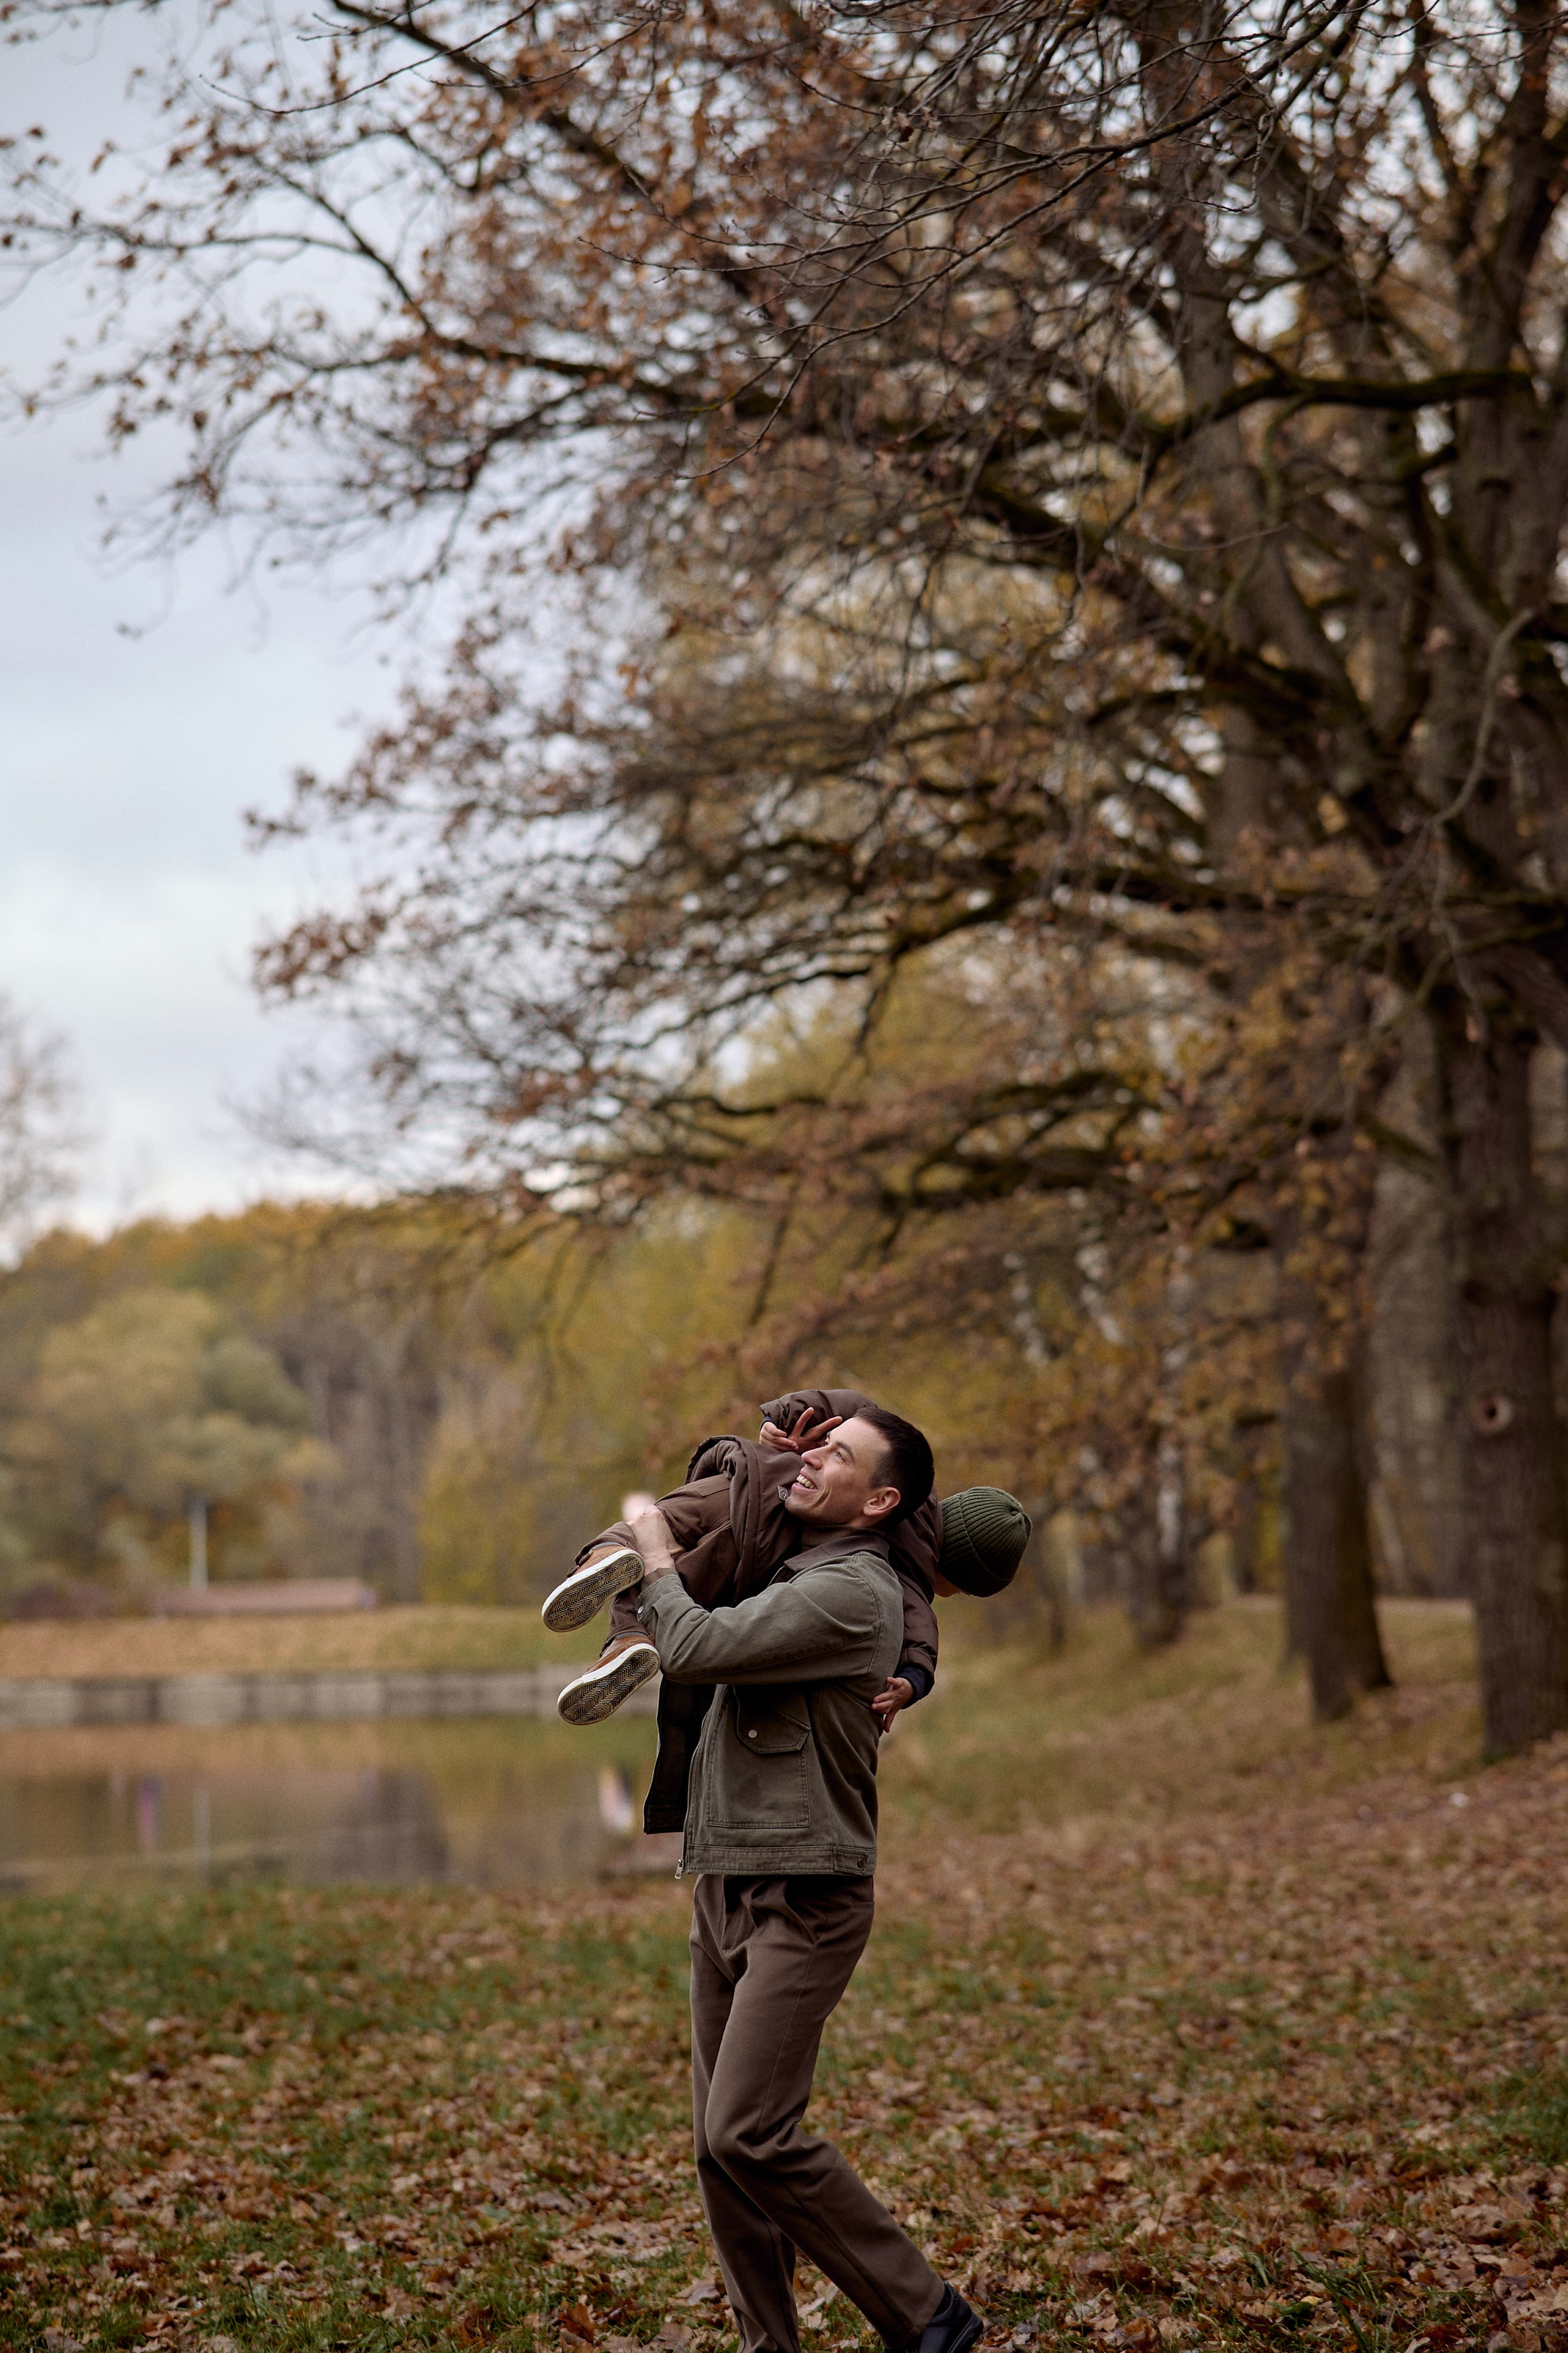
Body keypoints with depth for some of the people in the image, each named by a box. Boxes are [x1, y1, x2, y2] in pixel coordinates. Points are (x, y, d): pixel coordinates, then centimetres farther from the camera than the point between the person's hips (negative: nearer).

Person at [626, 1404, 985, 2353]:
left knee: (750, 2135, -15)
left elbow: (693, 1650, -20)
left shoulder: (850, 1592, -15)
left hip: (803, 1900, -9)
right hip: (727, 1887, 9)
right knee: (722, 2143, 7)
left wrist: (658, 1559, -2)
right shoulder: (790, 1571, 16)